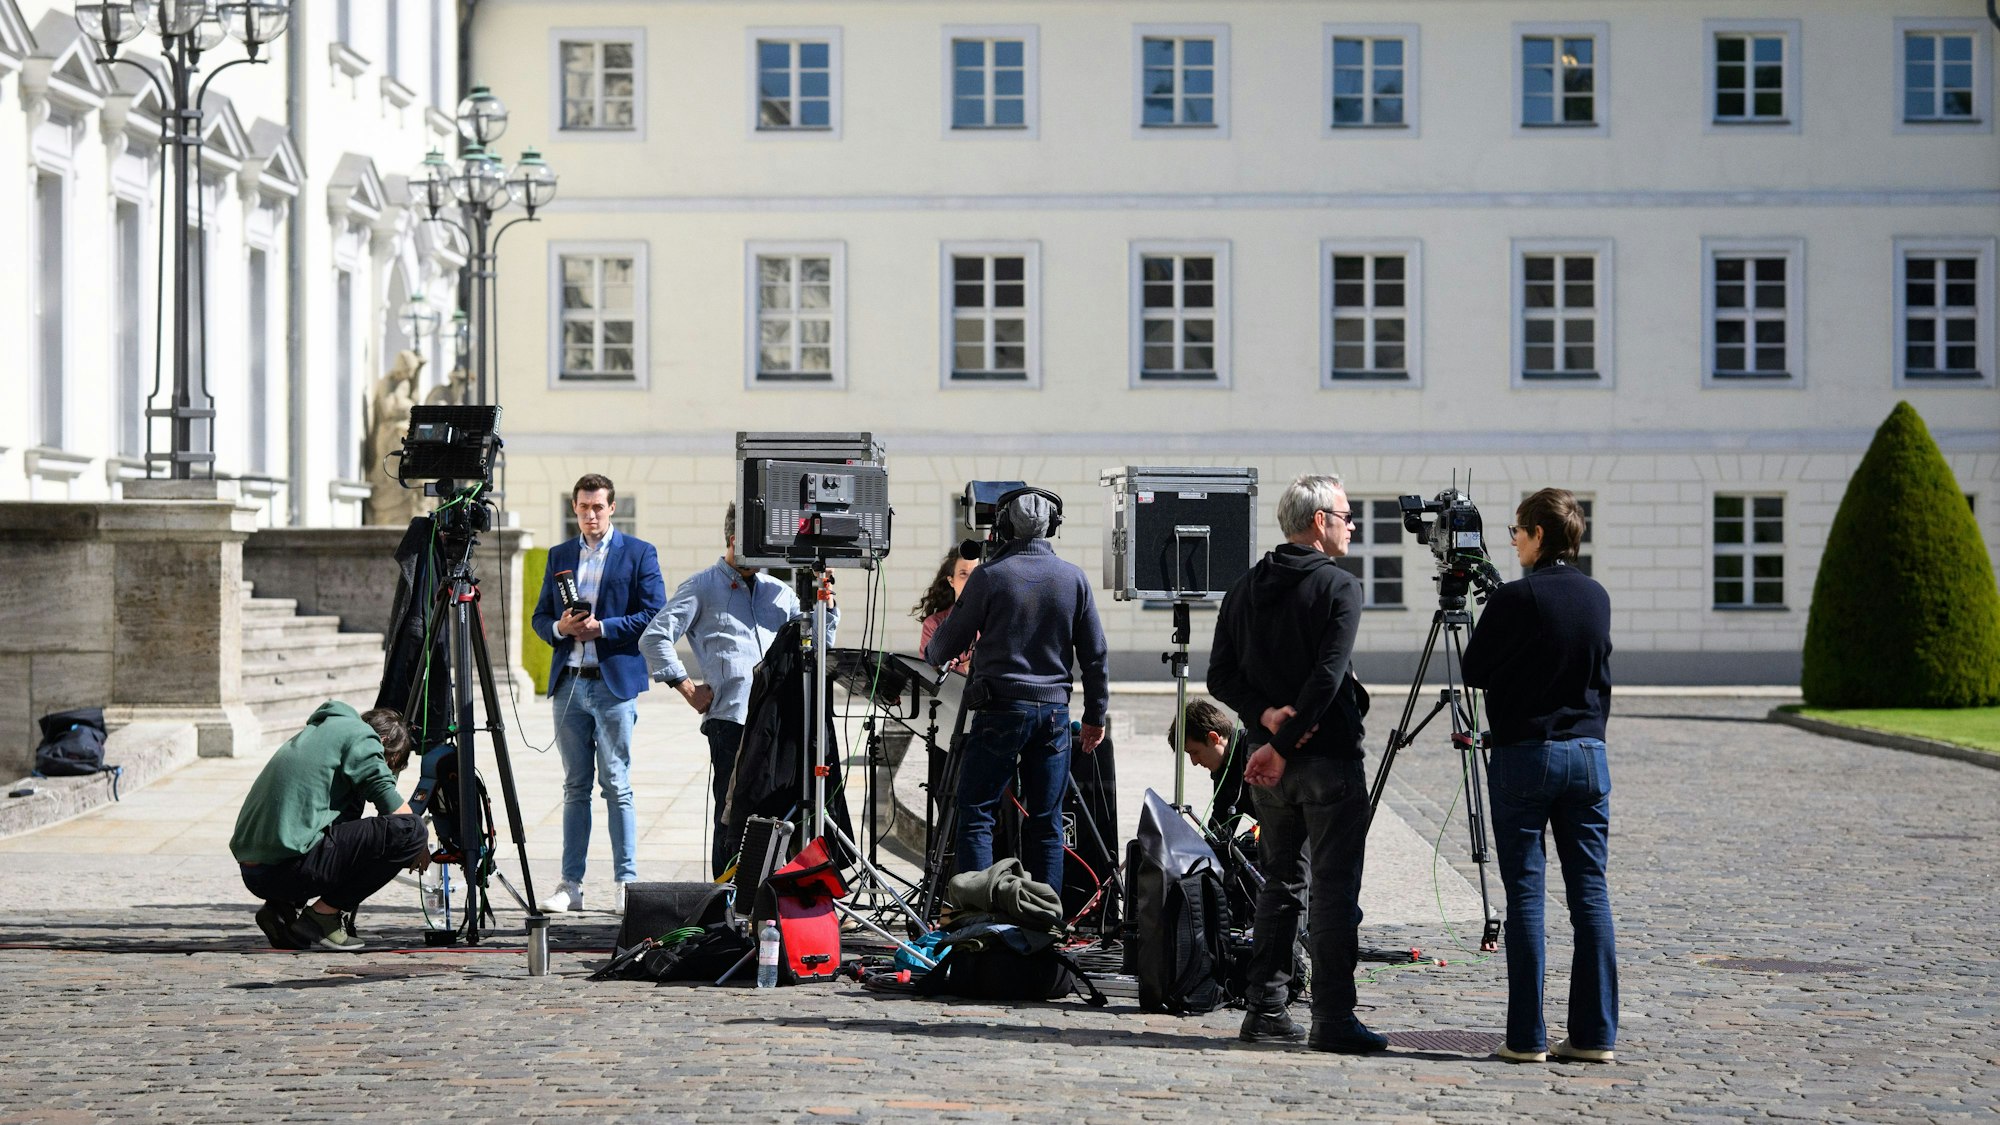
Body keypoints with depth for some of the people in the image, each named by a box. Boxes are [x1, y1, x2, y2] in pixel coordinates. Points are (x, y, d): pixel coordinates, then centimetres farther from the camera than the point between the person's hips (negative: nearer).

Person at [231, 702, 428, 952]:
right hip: (289, 868, -9)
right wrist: (420, 846, 12)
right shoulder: (359, 735, 2)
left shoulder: (313, 732, 29)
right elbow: (391, 804, -6)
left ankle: (283, 909, 12)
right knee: (409, 830, -10)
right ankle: (320, 917, -6)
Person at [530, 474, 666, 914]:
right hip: (568, 683, 4)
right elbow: (540, 617, 16)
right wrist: (560, 627, -7)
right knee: (576, 786, 7)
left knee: (616, 786, -6)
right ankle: (571, 884, 8)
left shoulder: (638, 553, 3)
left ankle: (625, 883, -2)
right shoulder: (559, 555, 16)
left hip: (614, 683, -4)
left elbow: (654, 615, -4)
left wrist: (603, 627, -13)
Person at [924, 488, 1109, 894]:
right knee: (1046, 822, 8)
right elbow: (1096, 654, 7)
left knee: (975, 815, 1)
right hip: (1054, 710, 3)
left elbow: (947, 644, 2)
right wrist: (1096, 715, 17)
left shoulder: (989, 576, -6)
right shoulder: (1074, 578, 3)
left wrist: (932, 653, 25)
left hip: (1000, 710, -3)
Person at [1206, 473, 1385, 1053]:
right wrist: (1283, 744, -15)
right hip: (1329, 760, -6)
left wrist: (1266, 715, -6)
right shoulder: (1339, 587, -10)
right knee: (1335, 889, -3)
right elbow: (1327, 677, -18)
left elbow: (1221, 677, 5)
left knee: (1281, 882, 15)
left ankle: (1265, 1010, 14)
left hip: (1269, 764, 6)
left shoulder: (1245, 589, 9)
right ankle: (1332, 1020, -5)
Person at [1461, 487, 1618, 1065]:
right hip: (1587, 752, 5)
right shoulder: (1597, 597, 6)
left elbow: (1474, 671, -1)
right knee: (1591, 893, 5)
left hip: (1524, 755, -5)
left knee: (1525, 894, -1)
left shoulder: (1515, 598, -11)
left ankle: (1527, 1036, -2)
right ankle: (1595, 1033, 5)